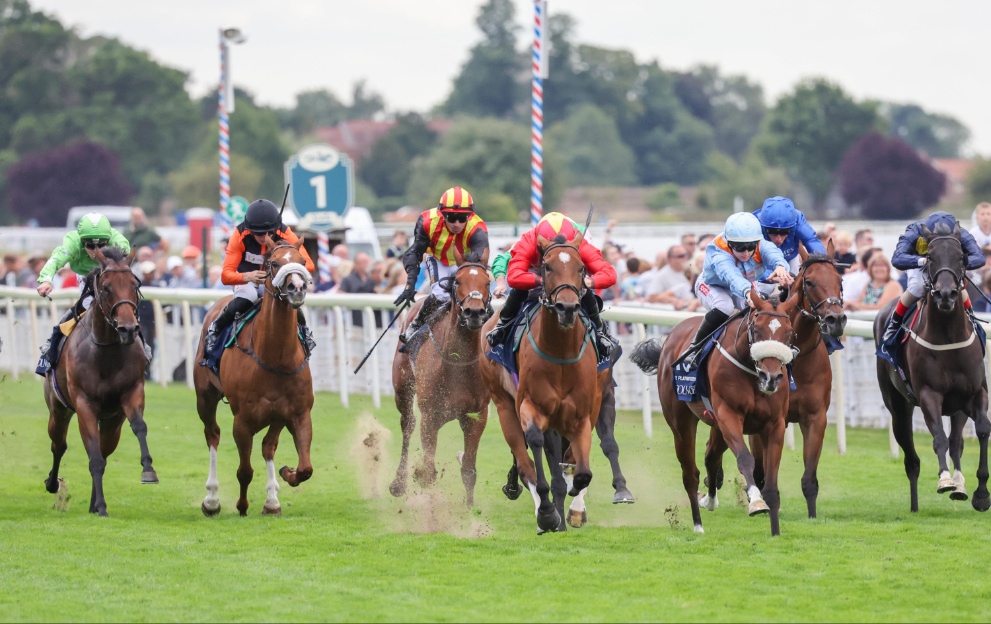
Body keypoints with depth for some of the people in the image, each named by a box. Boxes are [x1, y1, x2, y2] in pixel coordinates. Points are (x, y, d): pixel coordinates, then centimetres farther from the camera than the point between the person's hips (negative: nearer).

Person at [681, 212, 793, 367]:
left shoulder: (761, 244, -28)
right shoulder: (717, 253, -40)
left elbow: (772, 253, -50)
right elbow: (730, 274, -60)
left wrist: (780, 266, -77)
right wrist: (748, 292, -81)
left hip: (746, 286, 4)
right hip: (712, 286, -4)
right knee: (724, 307, -37)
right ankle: (694, 347, -19)